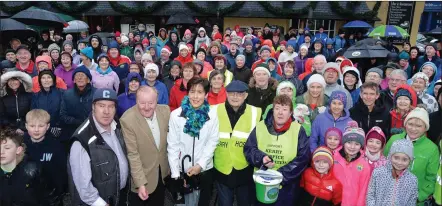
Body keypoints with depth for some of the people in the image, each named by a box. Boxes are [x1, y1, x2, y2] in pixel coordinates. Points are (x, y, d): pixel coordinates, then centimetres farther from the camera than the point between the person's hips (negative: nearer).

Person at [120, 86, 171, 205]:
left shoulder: (165, 110, -10)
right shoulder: (127, 120, -24)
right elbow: (133, 154, -21)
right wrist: (140, 183, -23)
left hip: (162, 172, 5)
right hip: (142, 176, -4)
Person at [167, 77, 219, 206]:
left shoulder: (212, 115, -7)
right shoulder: (176, 115, -12)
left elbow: (213, 142, -4)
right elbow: (172, 145, -9)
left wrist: (201, 164, -14)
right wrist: (175, 173, -11)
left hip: (205, 169, 1)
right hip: (183, 169, -1)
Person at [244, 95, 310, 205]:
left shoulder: (298, 130, -8)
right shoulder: (260, 127, -2)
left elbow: (303, 158, -11)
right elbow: (248, 149, 2)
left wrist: (281, 174, -18)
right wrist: (261, 158, -18)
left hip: (287, 186, -1)